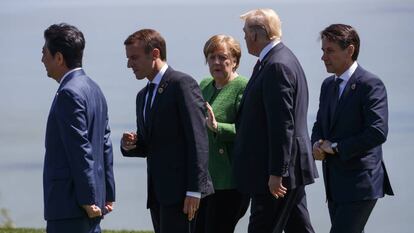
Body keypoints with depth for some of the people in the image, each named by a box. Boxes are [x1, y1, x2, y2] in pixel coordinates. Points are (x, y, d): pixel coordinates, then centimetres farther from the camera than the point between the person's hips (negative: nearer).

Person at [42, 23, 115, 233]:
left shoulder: (69, 94, -15)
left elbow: (81, 150, -19)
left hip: (69, 204, -10)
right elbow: (105, 145, 17)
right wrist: (107, 195, 20)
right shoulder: (93, 89, 15)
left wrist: (87, 199, -18)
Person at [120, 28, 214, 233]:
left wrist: (194, 190, -19)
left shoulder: (182, 84, -7)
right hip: (158, 192, 9)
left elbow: (198, 139, -13)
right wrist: (130, 145, 3)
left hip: (180, 190, -9)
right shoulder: (143, 96, 21)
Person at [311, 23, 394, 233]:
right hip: (336, 184, 8)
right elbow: (320, 124, 23)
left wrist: (335, 147, -16)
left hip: (360, 184, -8)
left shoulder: (371, 85, -12)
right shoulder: (328, 85, 15)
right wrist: (317, 144, -1)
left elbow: (378, 132, -21)